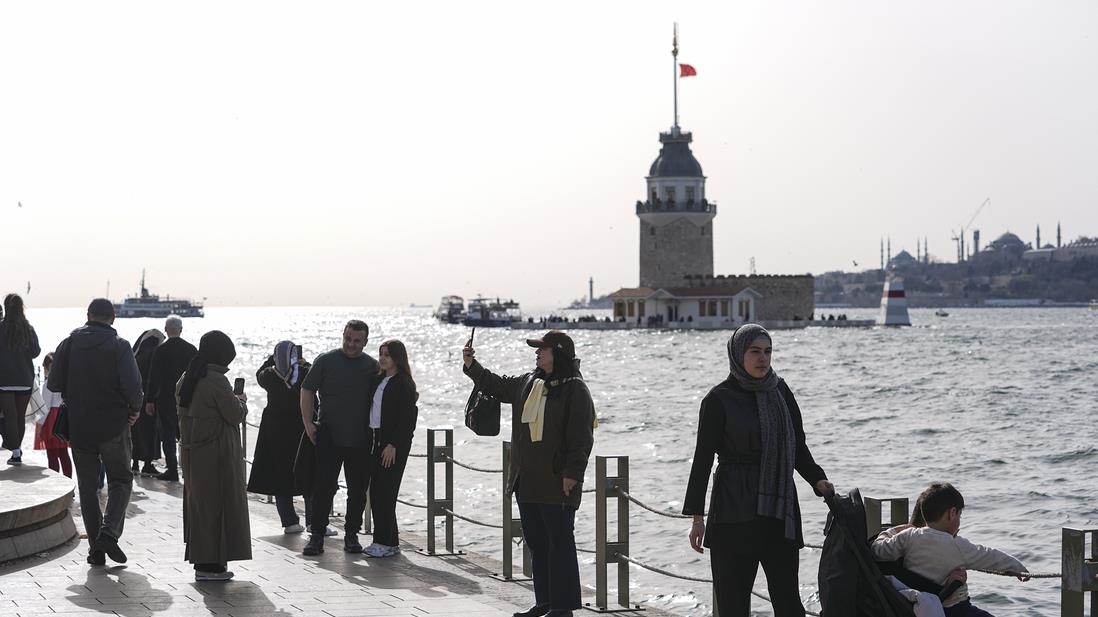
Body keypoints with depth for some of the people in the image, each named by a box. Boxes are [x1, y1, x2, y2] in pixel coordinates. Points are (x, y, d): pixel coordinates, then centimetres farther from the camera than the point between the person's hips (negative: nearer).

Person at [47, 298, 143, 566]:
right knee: (120, 480, 11)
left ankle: (96, 549, 8)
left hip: (78, 427, 3)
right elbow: (132, 385, -18)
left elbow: (53, 384, 0)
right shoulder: (119, 345, -9)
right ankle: (109, 531, -11)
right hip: (113, 426, -3)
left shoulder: (68, 344, 1)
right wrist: (135, 408, 0)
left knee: (87, 486, 11)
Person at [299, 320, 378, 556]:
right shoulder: (326, 361, 0)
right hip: (329, 437, -2)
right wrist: (308, 423, -5)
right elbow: (307, 390, 3)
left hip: (360, 440, 2)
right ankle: (317, 535, 0)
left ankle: (351, 534, 18)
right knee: (323, 487, -6)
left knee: (358, 490, 7)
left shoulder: (373, 366, 6)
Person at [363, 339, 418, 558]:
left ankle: (388, 542, -4)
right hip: (377, 439, 8)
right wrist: (372, 440, 9)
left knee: (385, 492, -9)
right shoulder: (379, 381, 15)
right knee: (376, 491, 7)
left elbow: (406, 419, -15)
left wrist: (393, 445, -18)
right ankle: (381, 540, 13)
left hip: (394, 444, -8)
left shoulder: (404, 384, -9)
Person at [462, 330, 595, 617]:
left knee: (560, 543, -4)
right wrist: (472, 365, 20)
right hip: (527, 481, 8)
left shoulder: (575, 389, -11)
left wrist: (572, 474, -18)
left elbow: (582, 437, -14)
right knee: (536, 544, 13)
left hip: (557, 483, -8)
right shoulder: (528, 383, 12)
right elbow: (497, 386, 30)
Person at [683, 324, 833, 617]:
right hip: (734, 511, -4)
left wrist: (817, 479, -3)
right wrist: (697, 516, -7)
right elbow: (703, 457, -4)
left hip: (780, 505, 4)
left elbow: (797, 444, 14)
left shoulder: (780, 391, 8)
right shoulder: (718, 399, -5)